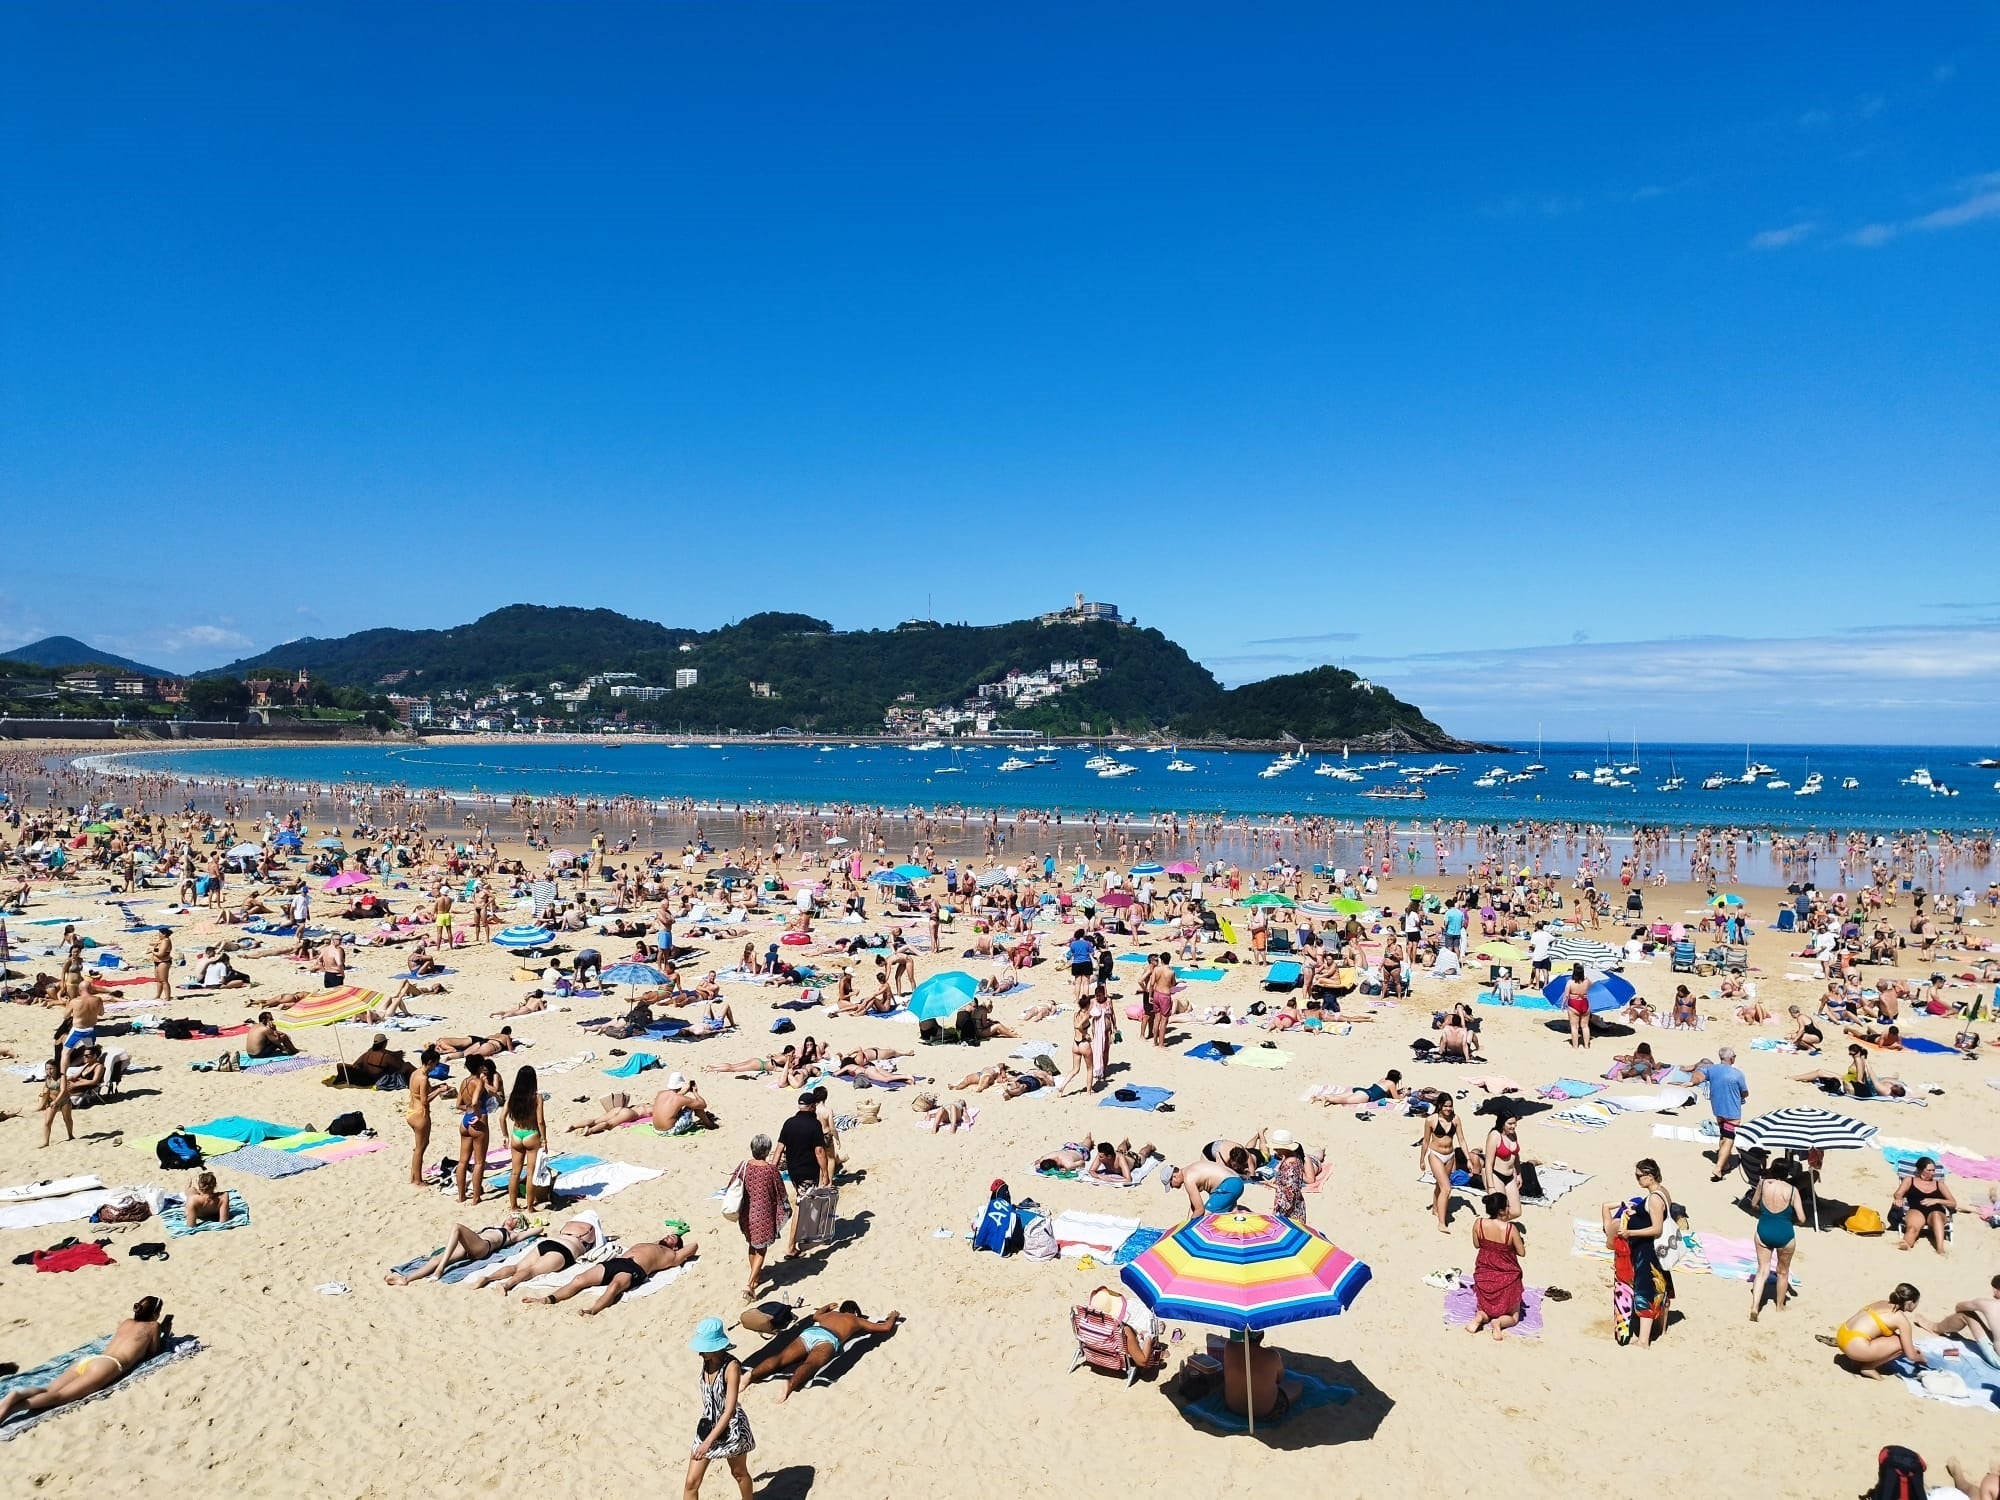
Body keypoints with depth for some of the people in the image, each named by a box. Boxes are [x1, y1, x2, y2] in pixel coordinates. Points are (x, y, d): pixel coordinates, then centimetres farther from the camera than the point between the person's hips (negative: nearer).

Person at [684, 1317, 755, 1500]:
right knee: (691, 1482, 2)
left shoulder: (731, 1366, -27)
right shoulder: (706, 1361, -7)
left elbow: (730, 1410, -27)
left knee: (739, 1474, 19)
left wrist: (708, 1442, -31)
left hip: (731, 1429, -6)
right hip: (708, 1426, 6)